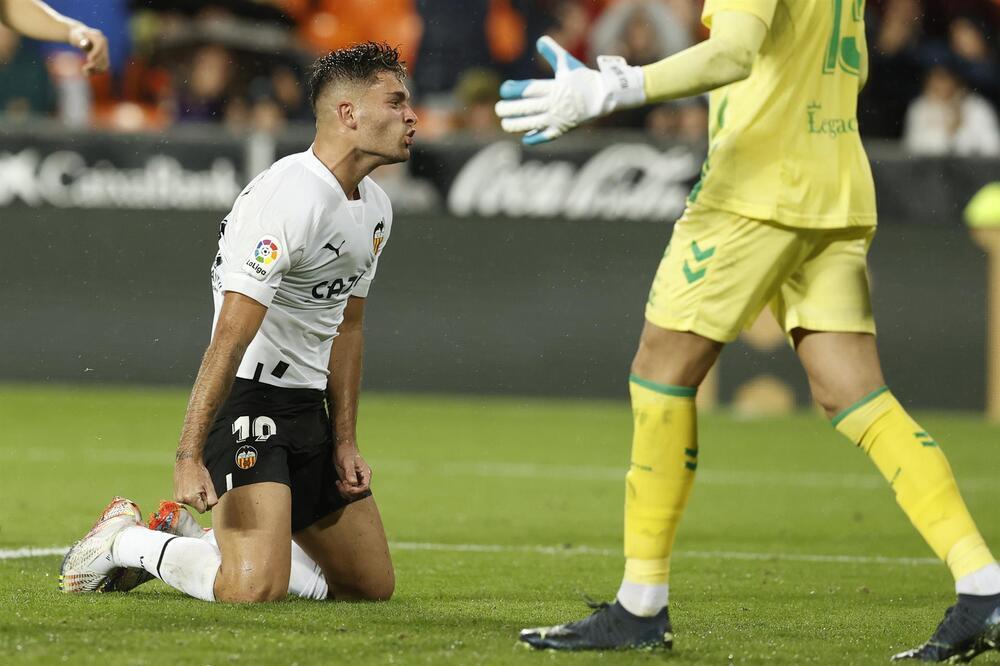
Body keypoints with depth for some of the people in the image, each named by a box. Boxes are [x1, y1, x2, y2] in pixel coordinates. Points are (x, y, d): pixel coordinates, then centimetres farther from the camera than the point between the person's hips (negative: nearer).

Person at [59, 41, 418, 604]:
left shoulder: (375, 208, 10)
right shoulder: (289, 198, -20)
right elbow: (231, 336, -25)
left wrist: (345, 442, 16)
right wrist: (189, 455, -29)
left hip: (308, 406, 9)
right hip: (249, 399, -9)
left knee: (374, 585, 10)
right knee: (257, 590, -24)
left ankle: (195, 543, 22)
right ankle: (126, 541, 4)